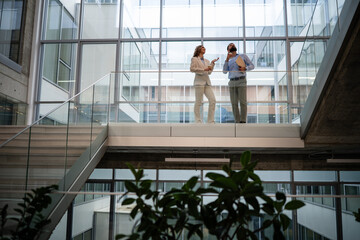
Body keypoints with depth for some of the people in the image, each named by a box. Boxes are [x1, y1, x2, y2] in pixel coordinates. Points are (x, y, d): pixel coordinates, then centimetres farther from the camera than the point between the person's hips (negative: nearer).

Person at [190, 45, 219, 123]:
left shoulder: (206, 61, 25)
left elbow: (209, 72, 20)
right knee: (198, 102, -7)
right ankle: (198, 121, -1)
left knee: (213, 100, -7)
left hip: (207, 82, 6)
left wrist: (212, 63, 12)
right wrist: (203, 69, -9)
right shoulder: (194, 59, 8)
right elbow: (192, 69, -6)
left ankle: (211, 121, -2)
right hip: (199, 82, -6)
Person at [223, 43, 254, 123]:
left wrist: (245, 68, -10)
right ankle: (237, 121, -2)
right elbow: (224, 71, 6)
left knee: (243, 102, -11)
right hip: (232, 82, 3)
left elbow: (252, 65, 11)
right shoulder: (228, 61, 22)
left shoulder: (243, 56, 15)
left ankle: (243, 121, -10)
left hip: (241, 81, -3)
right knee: (234, 103, -4)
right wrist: (227, 59, 0)